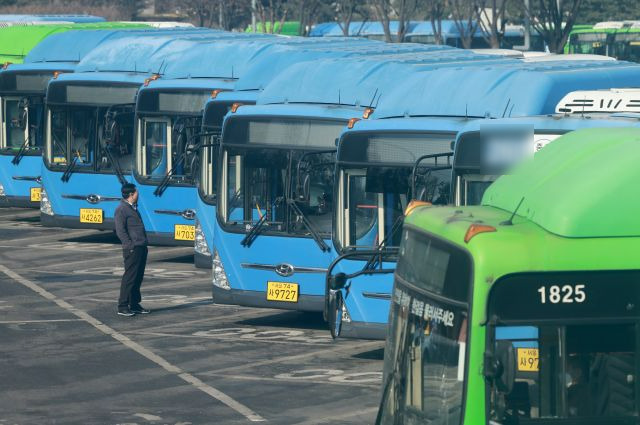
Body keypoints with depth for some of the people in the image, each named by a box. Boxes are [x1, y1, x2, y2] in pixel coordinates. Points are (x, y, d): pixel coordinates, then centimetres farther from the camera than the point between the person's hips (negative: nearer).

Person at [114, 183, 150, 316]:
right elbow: (120, 231, -15)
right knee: (129, 278, -7)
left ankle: (134, 305, 19)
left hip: (141, 249, 9)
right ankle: (122, 307, -4)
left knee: (138, 278, 12)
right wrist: (131, 245, -19)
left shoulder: (133, 208, 20)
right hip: (132, 250, -9)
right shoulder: (121, 209, -9)